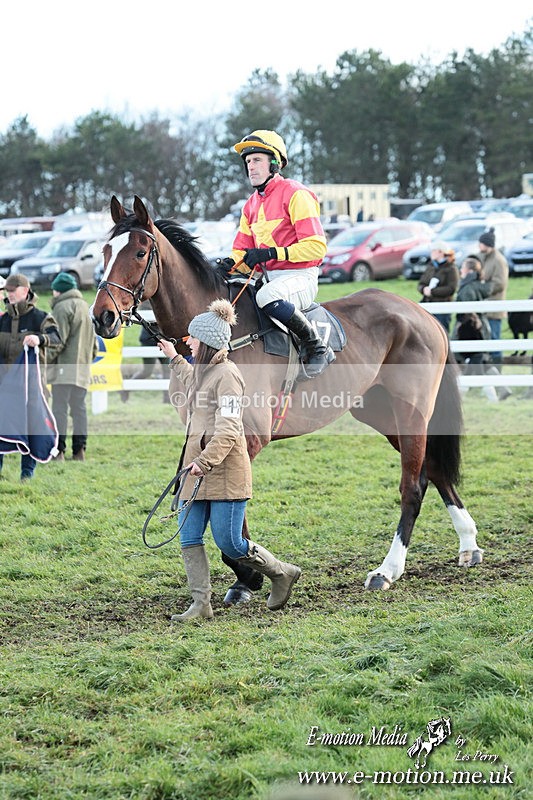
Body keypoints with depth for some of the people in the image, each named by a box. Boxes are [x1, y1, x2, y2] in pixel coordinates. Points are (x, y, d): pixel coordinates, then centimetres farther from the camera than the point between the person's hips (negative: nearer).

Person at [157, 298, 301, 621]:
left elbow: (229, 429, -22)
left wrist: (206, 461, -29)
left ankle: (283, 573, 16)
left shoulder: (227, 375, -14)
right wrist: (174, 359, 49)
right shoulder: (202, 369, 16)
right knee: (189, 539, 2)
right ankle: (201, 604, 5)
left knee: (229, 543, -5)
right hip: (198, 466, 10)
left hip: (225, 471, -9)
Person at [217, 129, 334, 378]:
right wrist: (230, 264, -7)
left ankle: (317, 348, -22)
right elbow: (242, 252, 18)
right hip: (269, 279, 8)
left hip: (299, 277, -8)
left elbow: (316, 246, -16)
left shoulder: (295, 195, -9)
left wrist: (271, 253, -25)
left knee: (267, 296, -38)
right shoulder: (251, 205, 16)